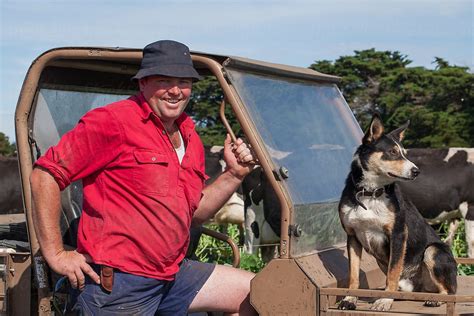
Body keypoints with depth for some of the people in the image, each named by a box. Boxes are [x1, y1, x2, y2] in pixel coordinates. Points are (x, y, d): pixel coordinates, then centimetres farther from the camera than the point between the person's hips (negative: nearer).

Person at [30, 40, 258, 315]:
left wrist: (234, 175, 5)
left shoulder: (190, 137, 13)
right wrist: (56, 254, -15)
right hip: (115, 283, -8)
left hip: (174, 274, 8)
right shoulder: (112, 122, -12)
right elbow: (44, 175, -15)